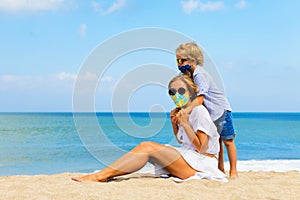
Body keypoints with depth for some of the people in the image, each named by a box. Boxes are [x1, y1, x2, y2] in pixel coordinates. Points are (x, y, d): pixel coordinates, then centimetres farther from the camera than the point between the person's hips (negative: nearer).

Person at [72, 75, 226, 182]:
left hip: (202, 163, -8)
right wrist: (174, 123, 9)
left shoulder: (199, 111, -10)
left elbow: (201, 148, -14)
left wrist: (184, 123, -16)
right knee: (145, 146, -8)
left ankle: (101, 176, -26)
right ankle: (103, 175, -19)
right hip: (187, 157, 8)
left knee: (148, 147, -21)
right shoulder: (183, 112, 16)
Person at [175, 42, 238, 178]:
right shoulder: (189, 75, 2)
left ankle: (233, 171, 9)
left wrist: (185, 111, -37)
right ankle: (220, 169, 22)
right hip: (210, 112, 9)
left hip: (221, 109, -9)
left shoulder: (199, 75, -24)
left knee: (227, 141, 1)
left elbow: (200, 99, -32)